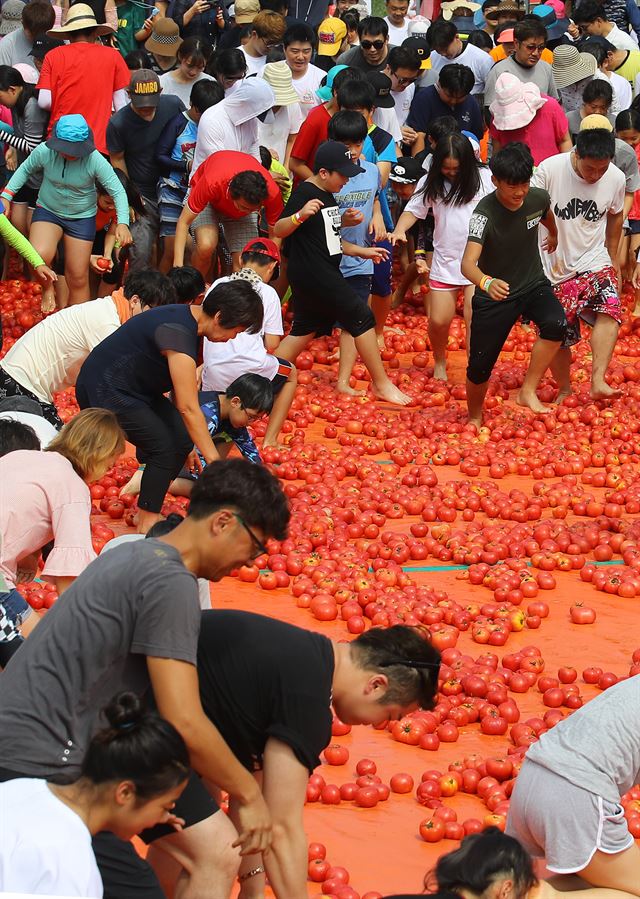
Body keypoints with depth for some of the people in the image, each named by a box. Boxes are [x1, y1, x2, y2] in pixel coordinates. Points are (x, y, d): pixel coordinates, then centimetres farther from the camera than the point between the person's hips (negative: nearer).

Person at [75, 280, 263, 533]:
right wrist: (215, 463, -26)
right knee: (164, 448, -15)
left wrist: (188, 445, 8)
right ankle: (147, 522, -2)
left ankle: (146, 510, 13)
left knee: (182, 440, 0)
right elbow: (188, 408, -29)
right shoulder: (178, 332, -29)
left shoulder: (189, 321, 2)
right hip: (105, 391, -10)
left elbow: (180, 391, 8)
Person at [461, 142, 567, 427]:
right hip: (493, 295, -3)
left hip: (533, 285, 3)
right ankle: (474, 418, 30)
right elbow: (468, 263, -40)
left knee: (556, 324, -28)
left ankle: (528, 391, -15)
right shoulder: (484, 213, -27)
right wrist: (486, 282, -62)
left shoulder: (538, 198, -12)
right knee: (480, 367, 0)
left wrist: (554, 236, 38)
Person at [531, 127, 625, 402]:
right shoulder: (549, 170, -19)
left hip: (594, 262, 1)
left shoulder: (616, 178, -9)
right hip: (555, 268, -1)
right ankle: (564, 390, 28)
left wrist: (613, 258, 21)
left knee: (609, 309, -27)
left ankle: (598, 381, -31)